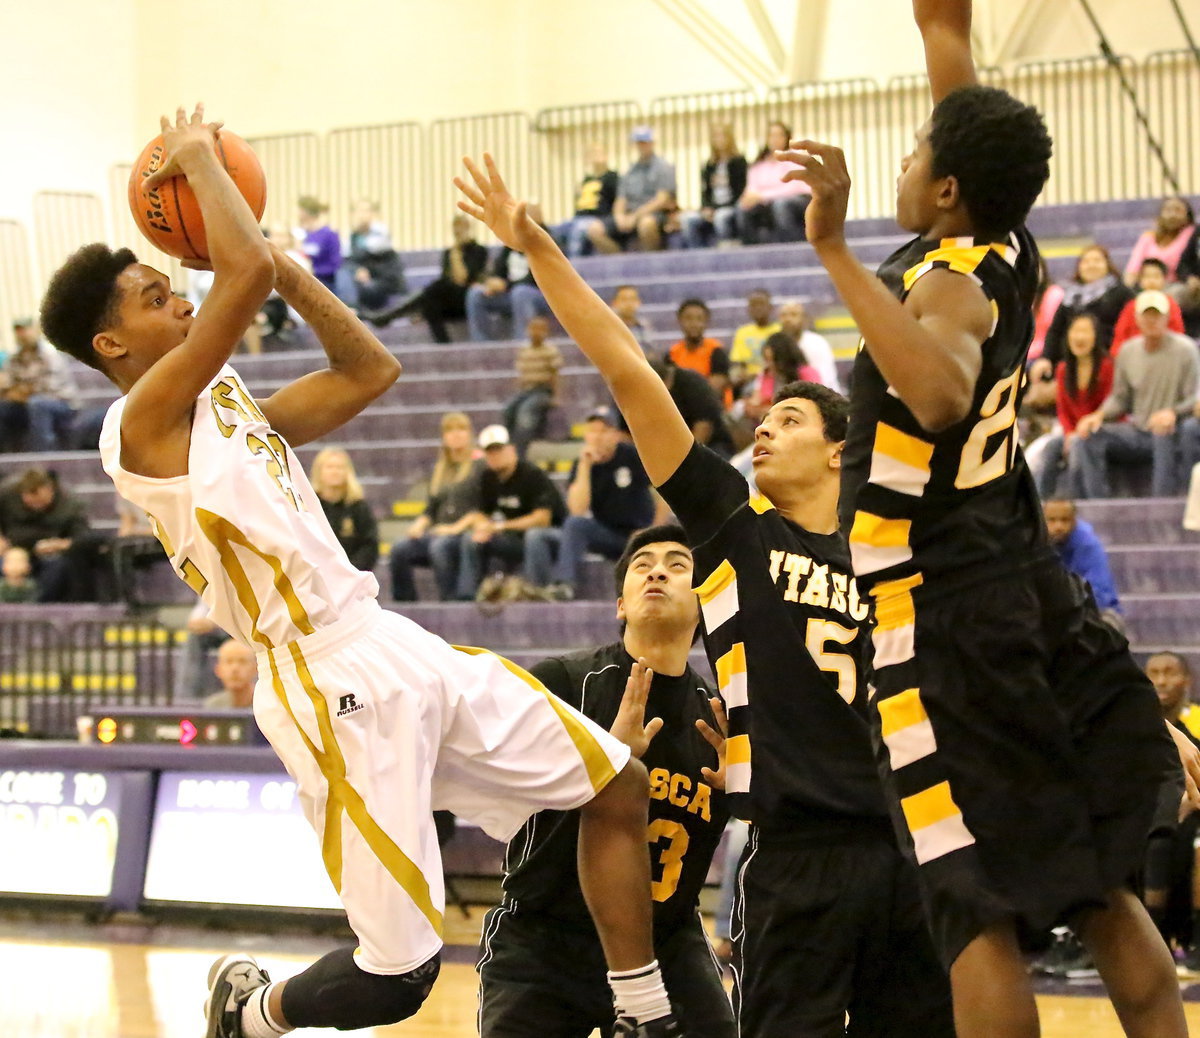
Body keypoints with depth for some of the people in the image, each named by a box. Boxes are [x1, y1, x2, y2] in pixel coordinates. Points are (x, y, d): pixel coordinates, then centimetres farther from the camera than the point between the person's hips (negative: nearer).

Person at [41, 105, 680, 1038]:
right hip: (331, 679, -10)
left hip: (398, 645, 10)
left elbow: (370, 373, 22)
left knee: (617, 784, 9)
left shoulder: (233, 404, 18)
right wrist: (198, 156, -6)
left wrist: (289, 271, 16)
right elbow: (247, 274, -20)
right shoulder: (145, 422, -10)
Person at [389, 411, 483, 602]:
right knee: (400, 549, -20)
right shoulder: (440, 469, 22)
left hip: (467, 532, -6)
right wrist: (418, 527, 2)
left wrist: (457, 527, -16)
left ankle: (448, 600, -34)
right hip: (438, 532, 6)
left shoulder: (479, 465, 2)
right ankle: (404, 603, -18)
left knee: (439, 546, -37)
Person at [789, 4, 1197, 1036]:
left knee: (979, 908, -7)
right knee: (1100, 884, 13)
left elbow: (941, 395, -42)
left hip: (944, 619, -8)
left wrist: (836, 250, -40)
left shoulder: (949, 285, -17)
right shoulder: (1009, 250, 4)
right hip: (1034, 594, 8)